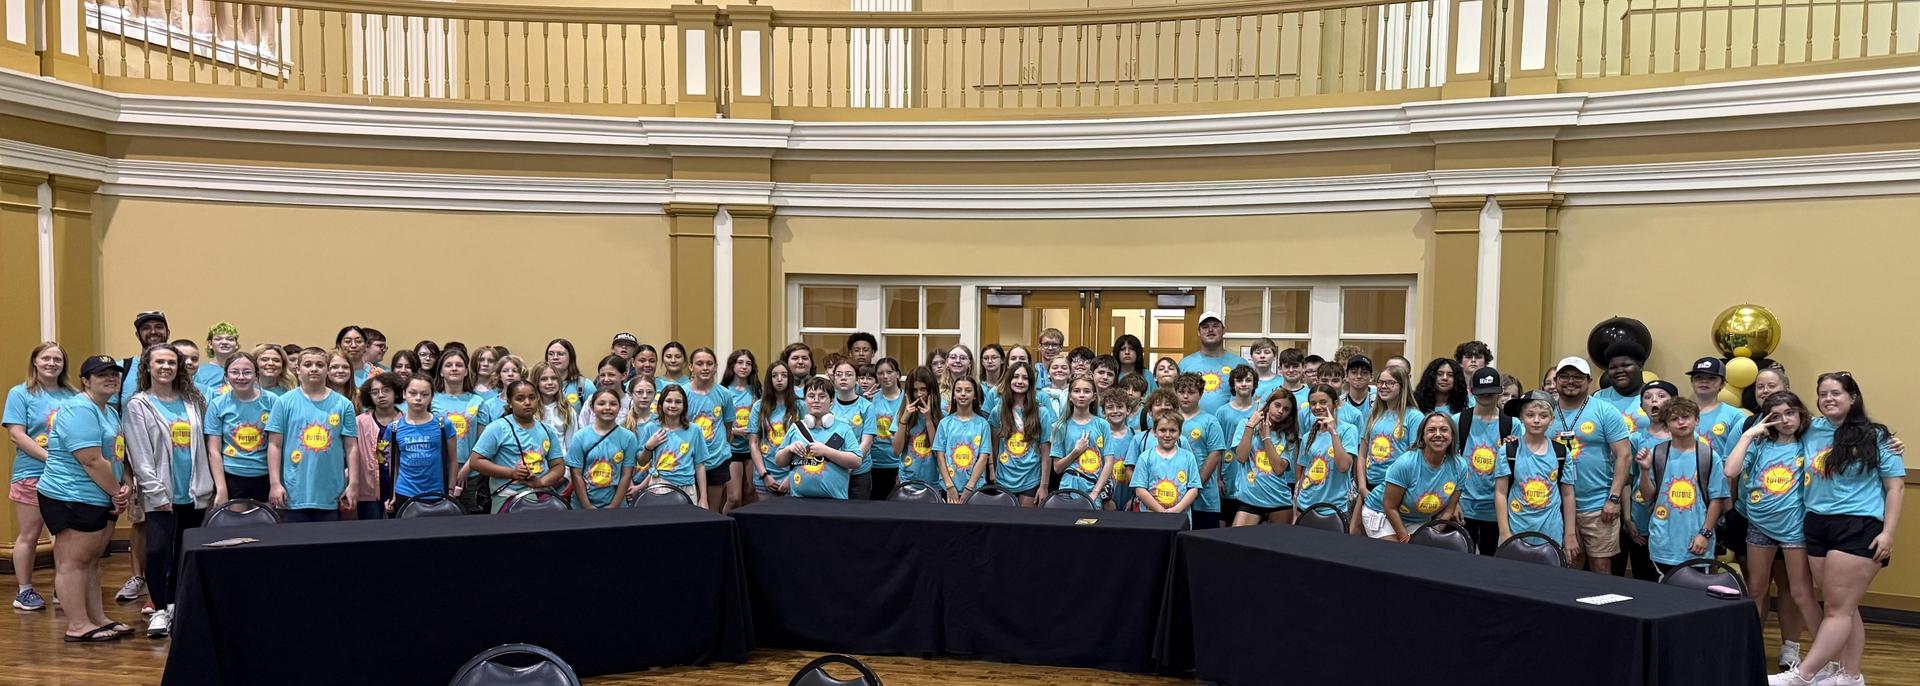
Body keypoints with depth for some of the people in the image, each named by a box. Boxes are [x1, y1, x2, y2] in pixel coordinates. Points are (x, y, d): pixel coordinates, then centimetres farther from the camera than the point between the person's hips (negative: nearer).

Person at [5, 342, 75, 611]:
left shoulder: (72, 396, 8)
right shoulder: (20, 393, -2)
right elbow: (17, 434, -10)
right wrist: (50, 457, -19)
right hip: (32, 475, -4)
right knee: (29, 535, 5)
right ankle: (24, 591, 15)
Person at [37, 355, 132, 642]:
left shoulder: (110, 411, 15)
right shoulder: (79, 410, -16)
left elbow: (119, 455, 17)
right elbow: (92, 461, -22)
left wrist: (126, 486, -1)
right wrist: (117, 492, -12)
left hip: (101, 501, 10)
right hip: (72, 500, -10)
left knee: (91, 560, 14)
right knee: (73, 562, -4)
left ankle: (97, 618, 20)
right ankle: (78, 626, 0)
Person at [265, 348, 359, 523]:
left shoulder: (343, 405, 5)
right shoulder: (284, 402, 3)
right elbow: (274, 445, 2)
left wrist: (353, 484, 0)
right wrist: (275, 483, -4)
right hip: (295, 495, -1)